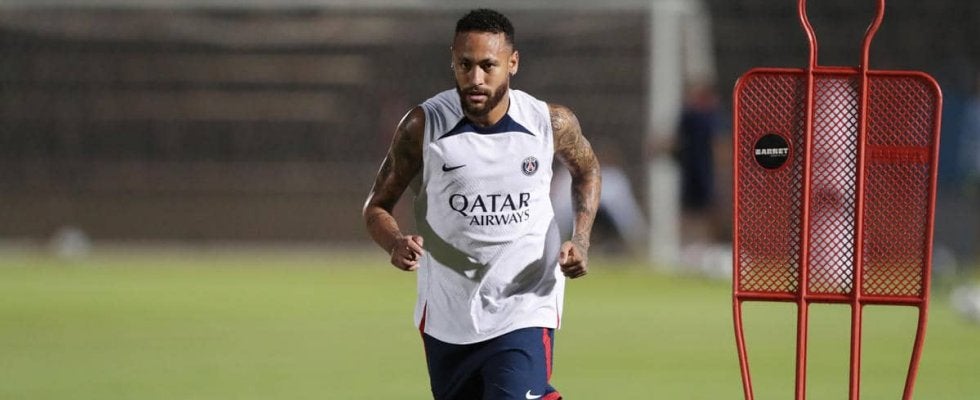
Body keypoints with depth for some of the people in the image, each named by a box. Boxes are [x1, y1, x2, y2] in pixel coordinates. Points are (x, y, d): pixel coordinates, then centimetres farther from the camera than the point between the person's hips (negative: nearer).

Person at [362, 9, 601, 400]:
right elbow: (376, 206, 0)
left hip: (524, 312, -2)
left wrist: (580, 239, -1)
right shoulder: (423, 126, -10)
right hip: (447, 316, 2)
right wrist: (395, 243, -23)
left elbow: (586, 169, 16)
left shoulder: (552, 123, -7)